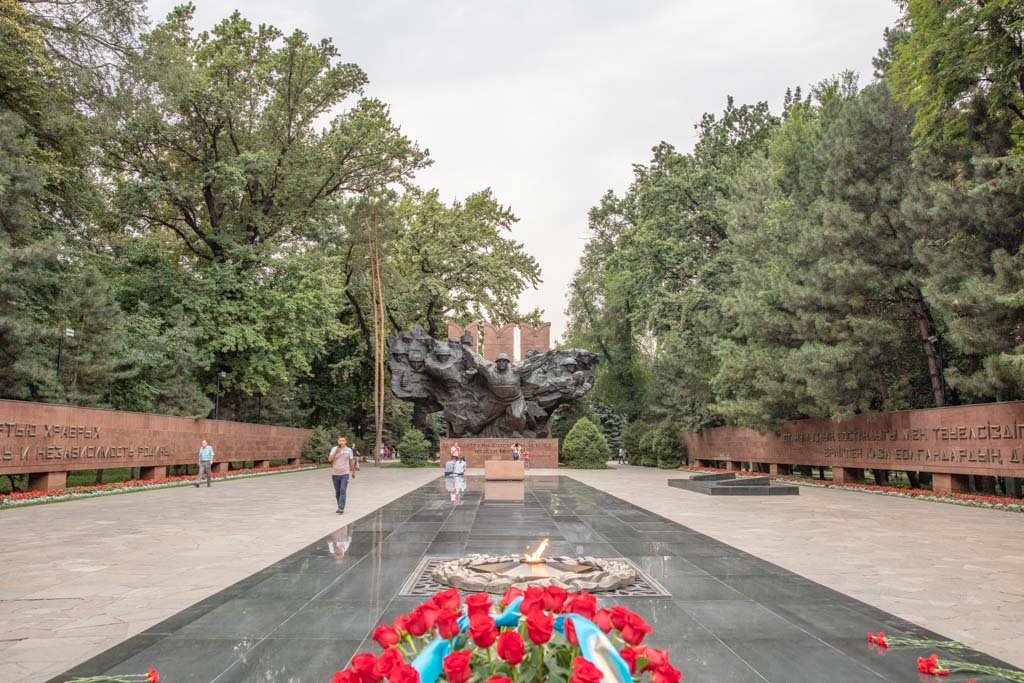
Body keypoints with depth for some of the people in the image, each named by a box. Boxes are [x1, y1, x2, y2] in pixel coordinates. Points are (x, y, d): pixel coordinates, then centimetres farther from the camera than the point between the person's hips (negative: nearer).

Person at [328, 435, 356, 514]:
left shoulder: (349, 450, 2)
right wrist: (336, 452, -22)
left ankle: (341, 508, -16)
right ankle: (339, 507, 22)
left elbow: (351, 462, 11)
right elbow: (329, 459, -9)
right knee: (337, 492, 10)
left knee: (343, 491, -13)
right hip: (335, 474, 2)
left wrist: (353, 472, 17)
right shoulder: (334, 449, 2)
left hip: (345, 474, -2)